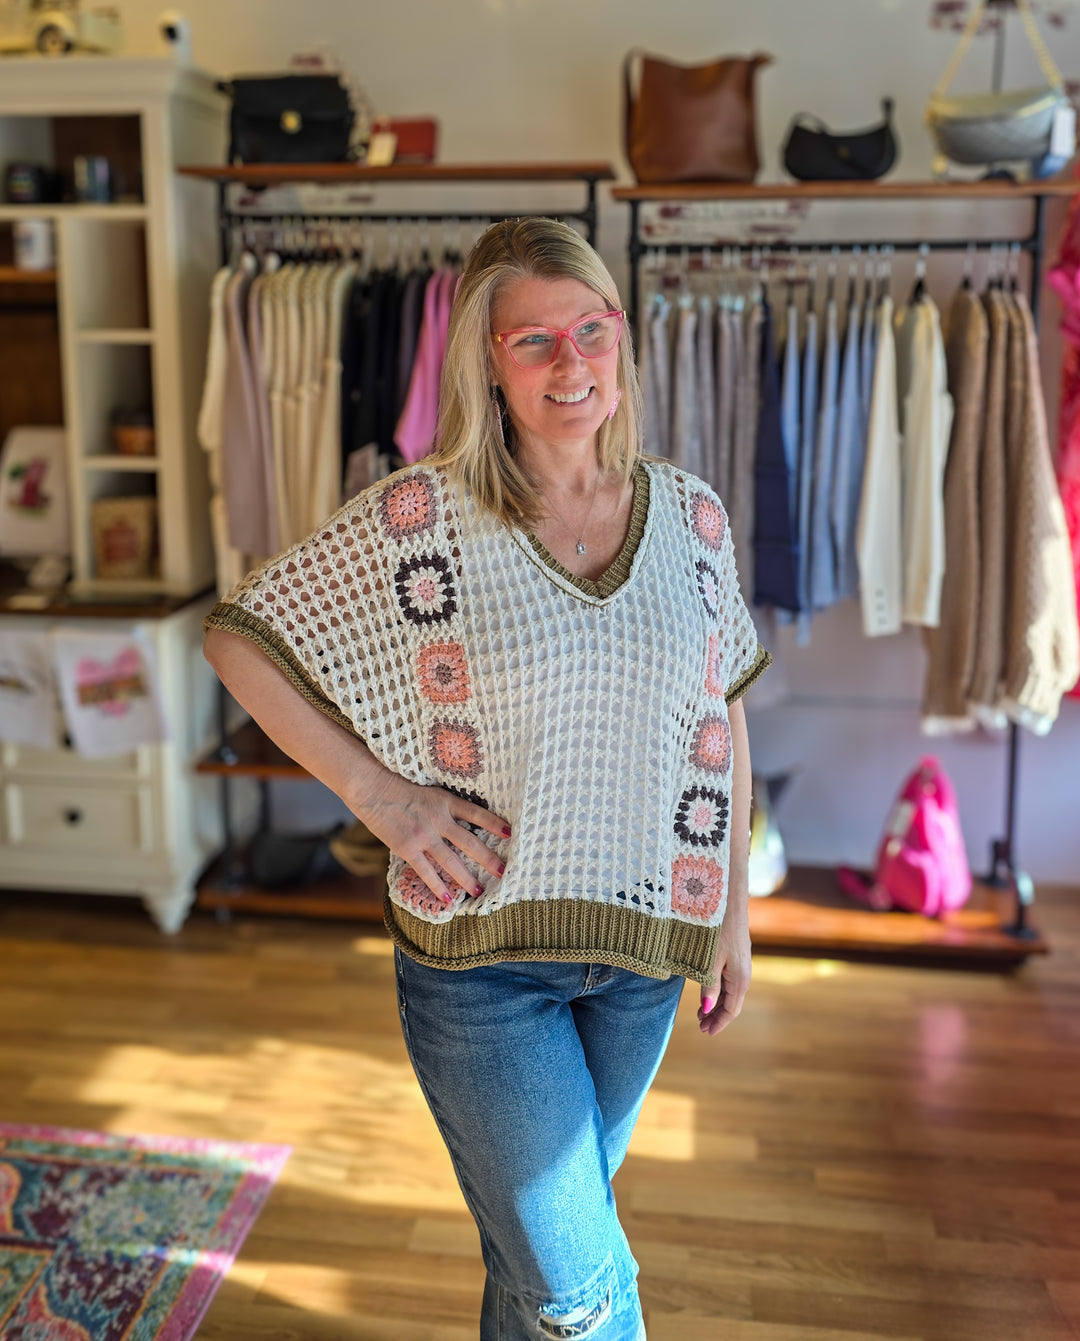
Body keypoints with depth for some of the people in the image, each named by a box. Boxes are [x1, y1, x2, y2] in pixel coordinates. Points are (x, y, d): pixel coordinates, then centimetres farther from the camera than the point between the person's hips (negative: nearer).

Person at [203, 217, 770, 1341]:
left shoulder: (692, 517, -1)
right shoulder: (416, 520, -13)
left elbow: (722, 715, 8)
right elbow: (237, 637, -7)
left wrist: (734, 905, 10)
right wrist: (375, 791, -14)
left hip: (644, 946, 4)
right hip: (481, 952, -4)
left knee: (551, 1221, 24)